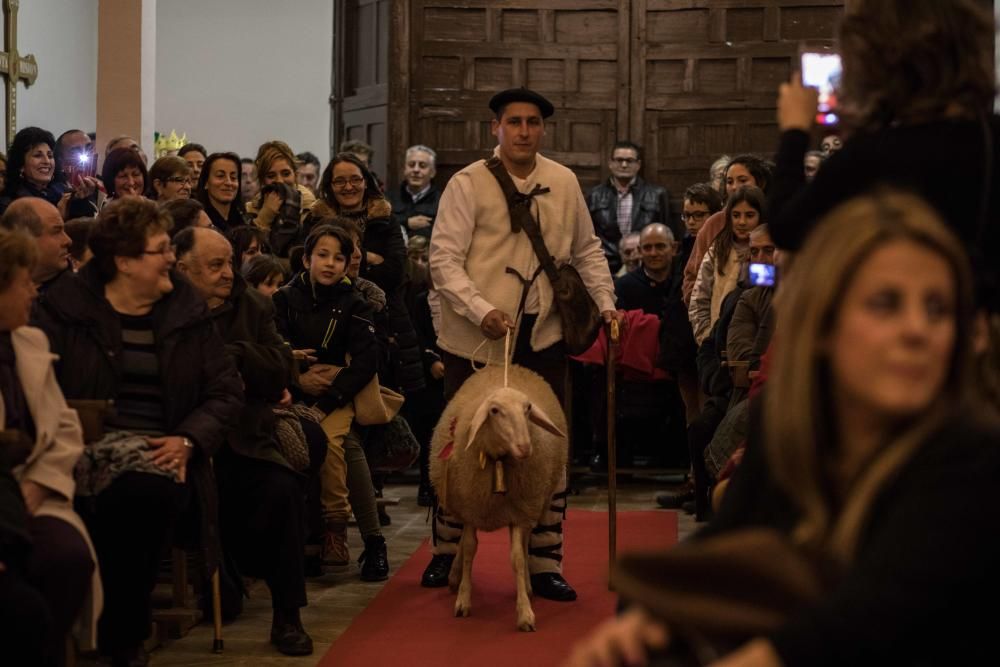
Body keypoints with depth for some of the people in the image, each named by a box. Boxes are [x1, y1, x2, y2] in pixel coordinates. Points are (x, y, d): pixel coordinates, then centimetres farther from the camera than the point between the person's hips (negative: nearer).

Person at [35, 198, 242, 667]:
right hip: (90, 444, -2)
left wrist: (187, 440, -8)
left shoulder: (186, 309, 13)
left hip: (161, 450, 2)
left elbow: (226, 390, 9)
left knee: (150, 491, -34)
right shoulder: (67, 304, 6)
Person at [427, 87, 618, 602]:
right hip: (475, 338, -3)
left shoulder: (564, 183, 7)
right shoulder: (468, 184, -5)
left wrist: (605, 302, 6)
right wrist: (482, 311, -22)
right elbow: (443, 260, -11)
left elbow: (587, 250, 19)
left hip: (541, 336, 3)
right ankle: (446, 553, 24)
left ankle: (545, 565, 14)